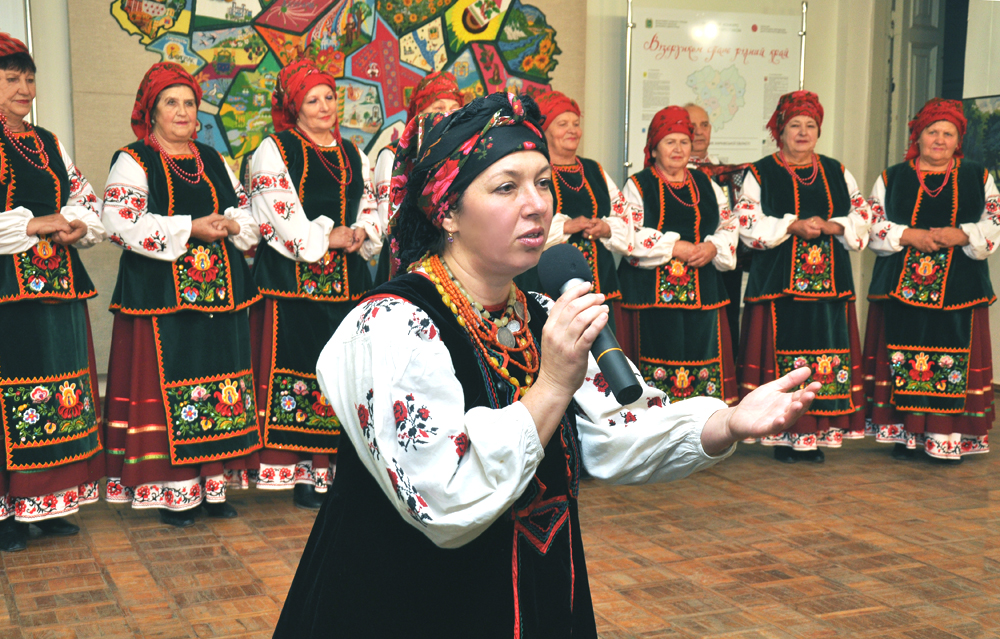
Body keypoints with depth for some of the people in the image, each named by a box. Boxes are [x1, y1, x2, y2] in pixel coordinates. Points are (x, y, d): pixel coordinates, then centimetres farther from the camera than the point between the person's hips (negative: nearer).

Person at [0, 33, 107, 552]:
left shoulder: (49, 145, 18)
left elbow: (88, 202, 18)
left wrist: (75, 226, -3)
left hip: (58, 287, 7)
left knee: (61, 390, 8)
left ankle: (49, 501, 19)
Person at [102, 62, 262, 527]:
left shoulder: (212, 161, 18)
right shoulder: (132, 162, 1)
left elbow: (249, 211, 18)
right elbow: (124, 224, -12)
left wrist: (230, 224, -6)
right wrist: (191, 228, -15)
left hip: (220, 294, 5)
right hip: (161, 295, -5)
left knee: (220, 381, 5)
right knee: (166, 384, -6)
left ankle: (214, 482, 14)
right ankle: (171, 491, 2)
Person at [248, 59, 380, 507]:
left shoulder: (352, 155, 19)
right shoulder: (274, 151, 1)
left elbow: (370, 209, 18)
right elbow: (280, 215, -9)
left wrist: (361, 234, -3)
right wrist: (328, 236, -9)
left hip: (346, 279, 5)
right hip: (293, 278, -5)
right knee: (296, 365, -6)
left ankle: (332, 465, 9)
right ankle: (302, 474, -2)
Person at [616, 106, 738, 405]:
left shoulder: (706, 185, 17)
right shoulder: (637, 186, 3)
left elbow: (729, 226, 14)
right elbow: (628, 235, -8)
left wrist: (713, 248, -7)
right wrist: (673, 248, -14)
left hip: (702, 289, 4)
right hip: (653, 289, -4)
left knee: (702, 349, 2)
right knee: (659, 352, -6)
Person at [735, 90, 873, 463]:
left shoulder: (837, 174, 16)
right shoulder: (760, 174, 5)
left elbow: (862, 219, 11)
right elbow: (749, 225, -5)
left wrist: (830, 226, -7)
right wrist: (793, 226, -15)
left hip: (829, 283, 4)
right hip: (778, 282, -3)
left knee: (827, 355, 0)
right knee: (781, 354, -6)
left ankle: (815, 434, 8)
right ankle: (783, 436, 2)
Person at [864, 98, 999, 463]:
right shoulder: (892, 178, 12)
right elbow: (873, 224, 3)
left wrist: (962, 235, -14)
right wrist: (909, 235, -12)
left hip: (958, 288, 0)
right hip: (902, 284, 0)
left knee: (954, 359, -4)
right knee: (902, 358, -2)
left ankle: (948, 436, 2)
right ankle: (905, 434, 6)